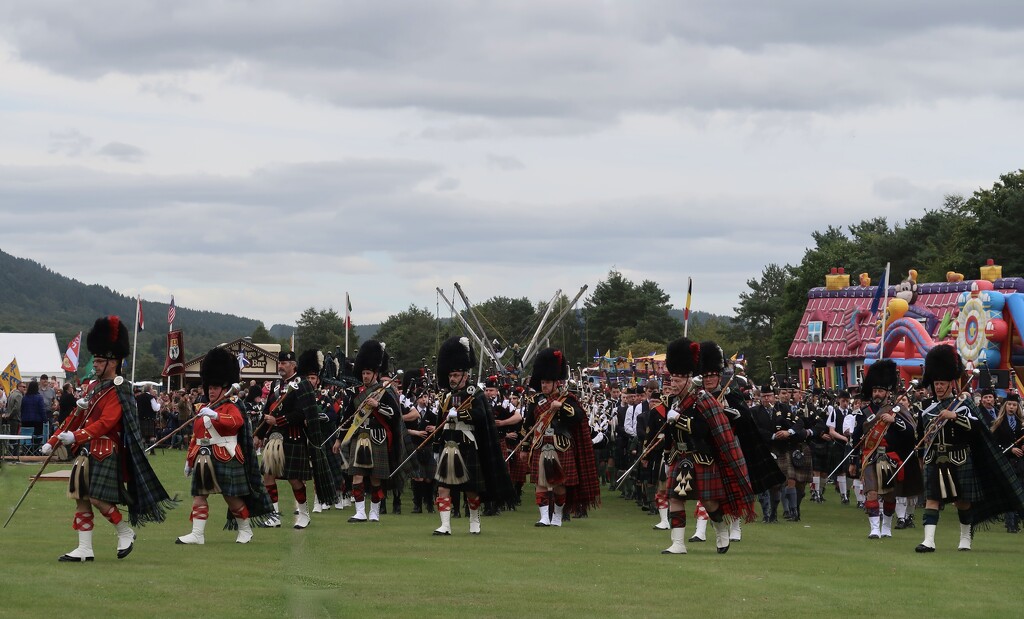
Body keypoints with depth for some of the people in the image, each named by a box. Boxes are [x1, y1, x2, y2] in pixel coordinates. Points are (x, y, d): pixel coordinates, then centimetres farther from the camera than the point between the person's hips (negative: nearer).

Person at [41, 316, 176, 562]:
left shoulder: (118, 391, -11)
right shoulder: (95, 386, 15)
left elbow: (106, 422, -22)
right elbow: (76, 416, 18)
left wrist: (76, 436, -32)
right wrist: (53, 441, 13)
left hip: (105, 452, -9)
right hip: (86, 451, 9)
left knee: (97, 498, -11)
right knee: (80, 498, 5)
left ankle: (125, 533, 10)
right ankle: (84, 549, 9)